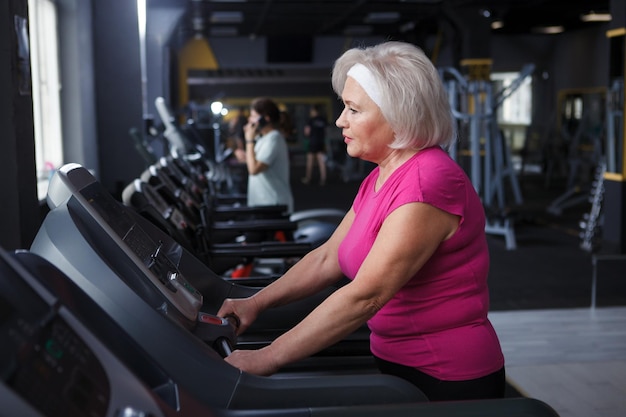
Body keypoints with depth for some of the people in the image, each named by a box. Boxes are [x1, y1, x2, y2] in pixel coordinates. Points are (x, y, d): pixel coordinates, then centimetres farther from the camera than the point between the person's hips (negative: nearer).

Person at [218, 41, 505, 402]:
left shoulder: (429, 182, -24)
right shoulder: (379, 179, 7)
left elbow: (365, 296, -28)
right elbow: (327, 258, 11)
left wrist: (267, 359, -26)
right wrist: (255, 303, 4)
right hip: (398, 365, 8)